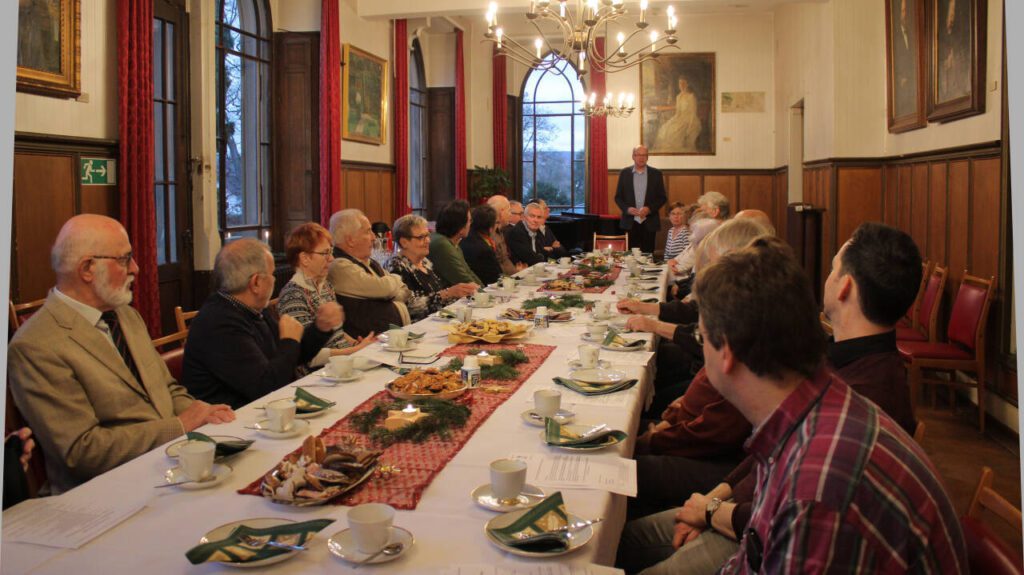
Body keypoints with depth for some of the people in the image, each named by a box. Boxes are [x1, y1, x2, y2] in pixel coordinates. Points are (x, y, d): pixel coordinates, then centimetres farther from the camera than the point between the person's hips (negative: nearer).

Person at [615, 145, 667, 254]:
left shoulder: (656, 173, 4)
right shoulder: (624, 173, 5)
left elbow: (662, 197, 5)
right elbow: (618, 197, 7)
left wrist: (650, 208, -12)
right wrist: (627, 208, -11)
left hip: (649, 223, 0)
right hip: (630, 222, 0)